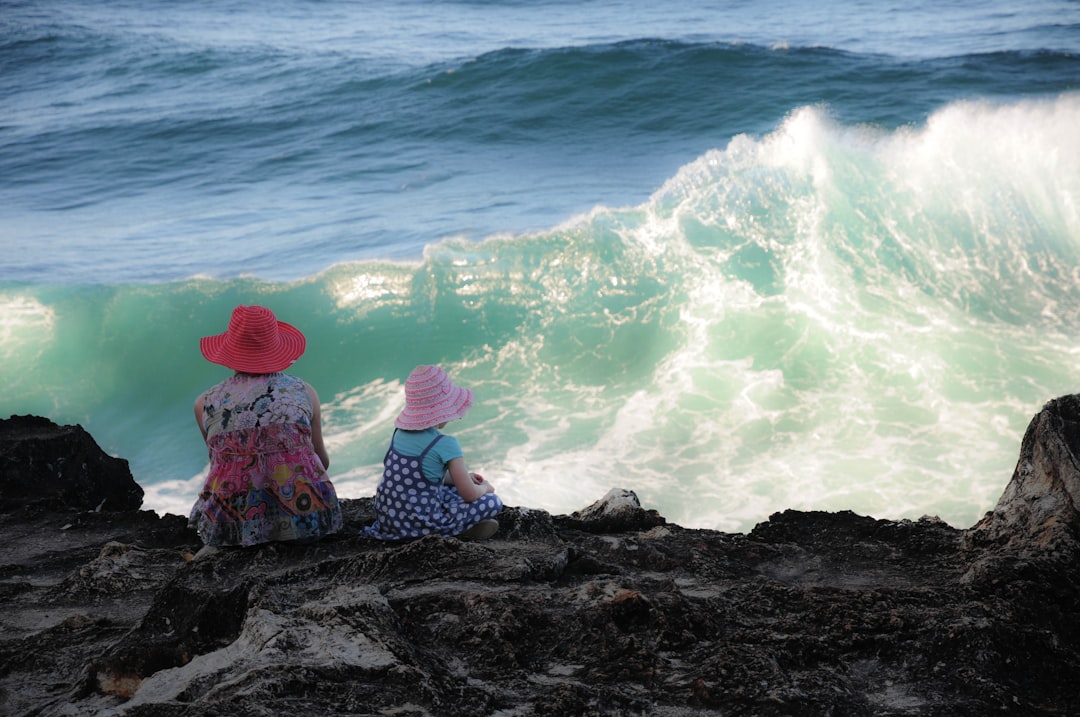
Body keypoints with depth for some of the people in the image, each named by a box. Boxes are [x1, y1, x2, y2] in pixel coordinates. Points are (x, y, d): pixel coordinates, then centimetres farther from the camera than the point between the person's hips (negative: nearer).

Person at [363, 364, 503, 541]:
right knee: (493, 502, 4)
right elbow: (470, 495, -11)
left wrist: (464, 477, 23)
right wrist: (484, 487, 12)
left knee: (452, 488, 29)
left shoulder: (400, 433, 5)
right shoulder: (445, 445, -16)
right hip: (419, 523, -7)